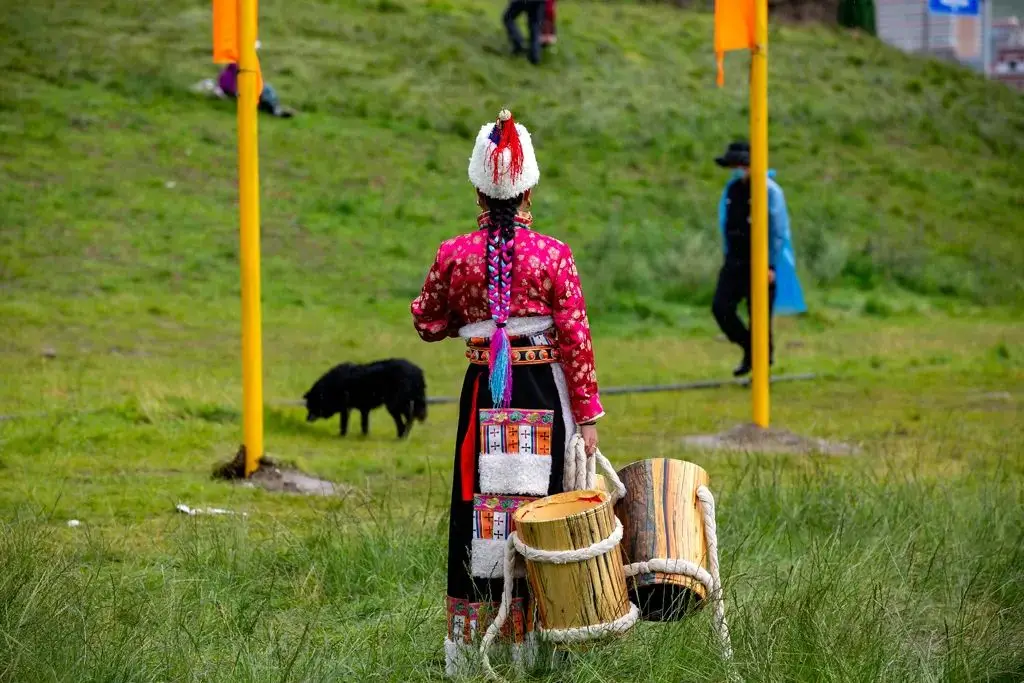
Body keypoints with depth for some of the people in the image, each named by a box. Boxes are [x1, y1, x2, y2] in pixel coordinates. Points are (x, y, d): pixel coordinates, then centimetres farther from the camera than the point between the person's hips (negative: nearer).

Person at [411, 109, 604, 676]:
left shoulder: (455, 255, -3)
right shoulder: (553, 255, -8)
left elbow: (428, 324, 9)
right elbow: (576, 338, -8)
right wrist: (587, 415, -3)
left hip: (483, 395, 1)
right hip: (543, 395, -1)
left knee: (477, 510, 9)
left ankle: (465, 650, 13)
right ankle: (531, 643, 10)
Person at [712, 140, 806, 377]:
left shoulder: (769, 191, -11)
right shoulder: (731, 189, 10)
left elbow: (779, 231, -12)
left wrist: (771, 266, -16)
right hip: (736, 261, 6)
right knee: (721, 308, -4)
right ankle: (749, 350, 16)